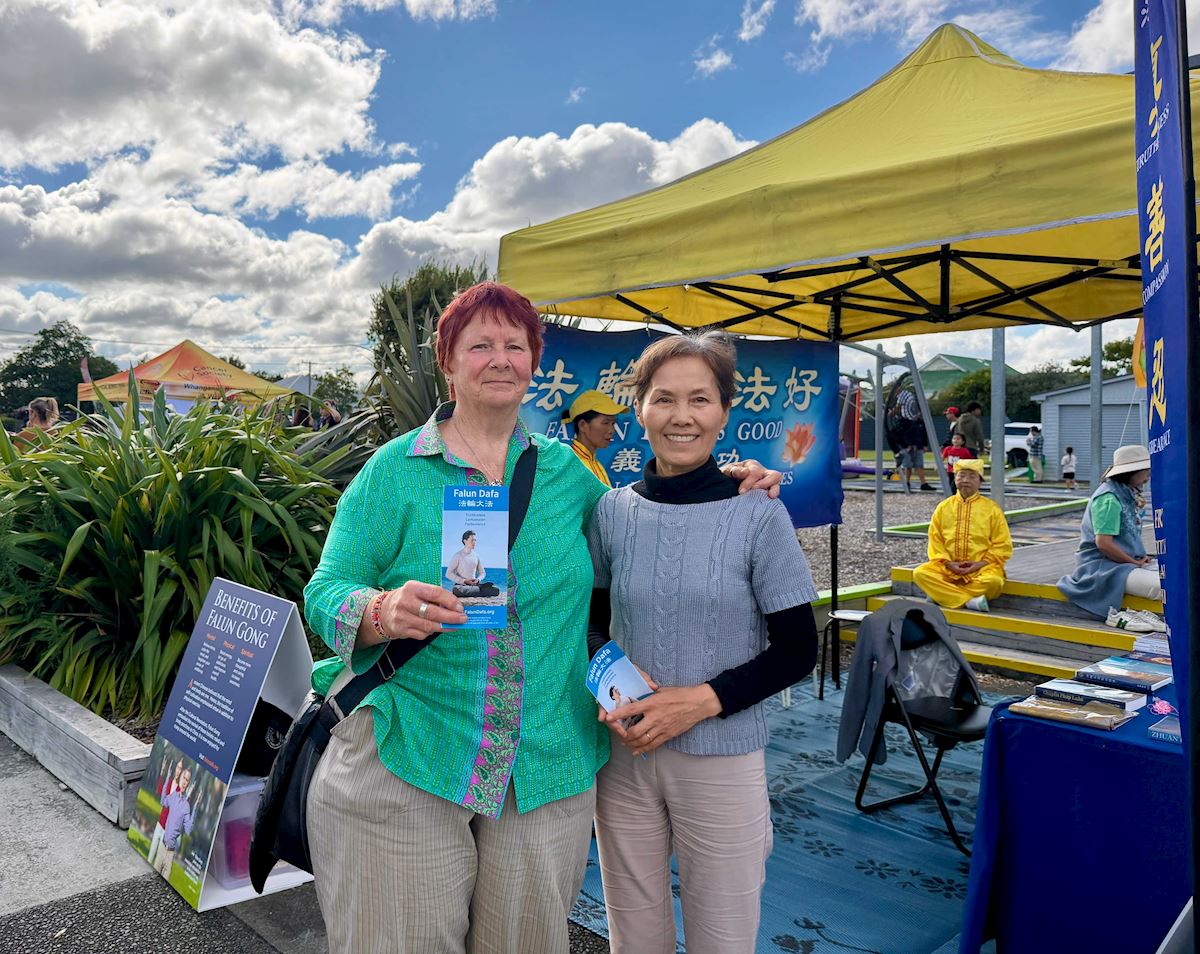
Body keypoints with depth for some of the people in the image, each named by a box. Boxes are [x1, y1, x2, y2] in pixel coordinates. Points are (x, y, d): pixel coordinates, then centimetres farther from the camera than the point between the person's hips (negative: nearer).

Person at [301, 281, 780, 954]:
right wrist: (384, 612, -28)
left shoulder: (565, 469, 7)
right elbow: (327, 590, -4)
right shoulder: (395, 470, -2)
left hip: (547, 771, 3)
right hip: (405, 767, -2)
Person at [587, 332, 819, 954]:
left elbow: (797, 651, -6)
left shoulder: (758, 515, -10)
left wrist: (703, 700, -17)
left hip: (723, 763, -2)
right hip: (624, 756, 3)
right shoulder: (613, 511, -2)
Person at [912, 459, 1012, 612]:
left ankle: (941, 594, -22)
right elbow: (935, 540, 7)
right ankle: (969, 601, -27)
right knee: (920, 573, -26)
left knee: (993, 581, -36)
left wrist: (980, 564, -11)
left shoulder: (991, 509, 4)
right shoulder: (944, 507, 10)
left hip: (982, 567, -2)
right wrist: (948, 563, -9)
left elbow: (1003, 546, 2)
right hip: (948, 566, 2)